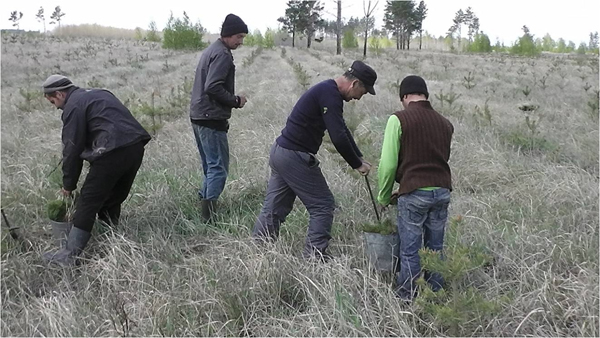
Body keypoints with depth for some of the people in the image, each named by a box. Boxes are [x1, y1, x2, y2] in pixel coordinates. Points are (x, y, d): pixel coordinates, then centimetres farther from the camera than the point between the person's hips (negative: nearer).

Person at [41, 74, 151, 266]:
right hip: (137, 146, 8)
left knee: (88, 202, 0)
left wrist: (68, 185, 8)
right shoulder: (100, 94, 27)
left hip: (113, 152, -8)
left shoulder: (74, 106, 1)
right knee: (113, 200, 21)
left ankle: (69, 254, 2)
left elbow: (72, 149, -1)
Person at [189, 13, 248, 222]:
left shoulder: (211, 50, 18)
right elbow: (213, 87, -23)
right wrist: (236, 101, -11)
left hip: (199, 117, 10)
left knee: (210, 166, 16)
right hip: (211, 119, -10)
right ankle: (210, 215, -7)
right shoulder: (223, 54, -13)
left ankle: (204, 202, 20)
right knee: (219, 168, -6)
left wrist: (227, 108, 14)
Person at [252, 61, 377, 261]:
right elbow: (338, 137, -24)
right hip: (295, 157, -10)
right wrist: (357, 164, -10)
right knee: (323, 205, 0)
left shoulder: (326, 90, 17)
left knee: (274, 209, 13)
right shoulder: (330, 95, -16)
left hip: (280, 152, 10)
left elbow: (341, 131, 25)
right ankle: (314, 257, 4)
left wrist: (360, 158, 22)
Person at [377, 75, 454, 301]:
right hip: (442, 191, 5)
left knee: (410, 251, 5)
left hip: (414, 193, -5)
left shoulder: (399, 119, -5)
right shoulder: (445, 124, 13)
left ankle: (406, 298, 14)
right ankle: (435, 295, 24)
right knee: (435, 249, 15)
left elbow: (388, 164, -8)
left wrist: (383, 197, 7)